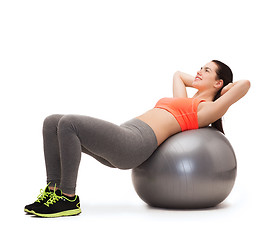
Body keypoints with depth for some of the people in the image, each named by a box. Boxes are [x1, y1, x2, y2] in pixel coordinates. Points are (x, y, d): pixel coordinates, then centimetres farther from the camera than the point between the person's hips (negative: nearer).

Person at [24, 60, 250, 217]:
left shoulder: (206, 109, 7)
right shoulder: (185, 101, 31)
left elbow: (245, 84, 0)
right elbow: (178, 74, 50)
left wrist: (223, 89, 18)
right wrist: (198, 83, 41)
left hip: (135, 143, -9)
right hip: (123, 139, 9)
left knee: (68, 123, -24)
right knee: (52, 122, -2)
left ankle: (68, 199, -15)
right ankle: (53, 190, -2)